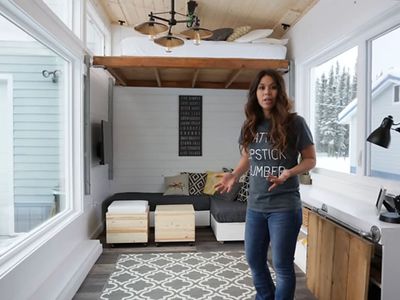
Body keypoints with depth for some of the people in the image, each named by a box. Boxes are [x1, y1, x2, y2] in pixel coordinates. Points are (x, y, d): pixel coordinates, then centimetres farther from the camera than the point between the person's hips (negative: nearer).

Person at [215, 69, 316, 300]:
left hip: (284, 206, -5)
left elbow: (310, 160, -4)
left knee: (282, 264, 7)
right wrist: (234, 175, -3)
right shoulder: (250, 125, 3)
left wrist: (289, 173, -23)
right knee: (254, 259, 19)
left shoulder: (295, 123, -11)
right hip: (255, 205, 6)